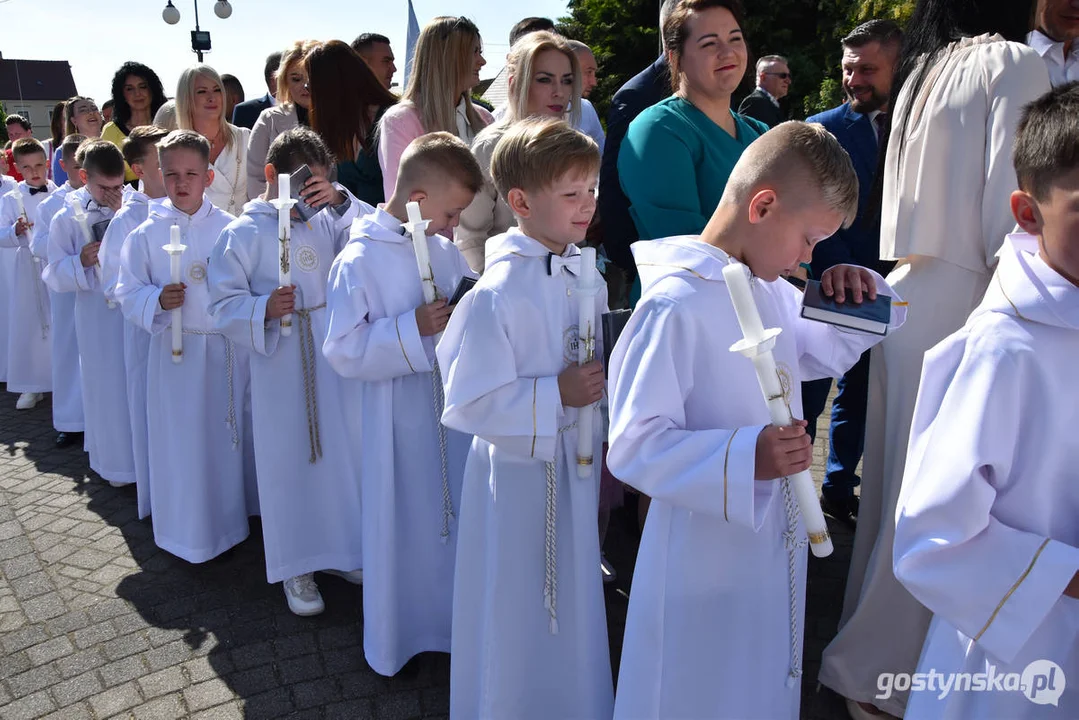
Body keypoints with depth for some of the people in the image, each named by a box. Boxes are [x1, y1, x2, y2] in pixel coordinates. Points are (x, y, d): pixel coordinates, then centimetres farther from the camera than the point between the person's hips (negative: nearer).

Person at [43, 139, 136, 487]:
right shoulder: (67, 218, -1)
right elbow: (55, 276, 1)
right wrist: (80, 261, -17)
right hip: (97, 315, 0)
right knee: (107, 386, 8)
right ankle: (116, 460, 23)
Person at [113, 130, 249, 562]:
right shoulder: (147, 235, -1)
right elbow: (128, 293, 1)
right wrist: (156, 301, -17)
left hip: (227, 348, 1)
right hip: (175, 350, 0)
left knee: (229, 434, 10)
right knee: (181, 441, 6)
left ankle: (231, 519, 28)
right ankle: (187, 531, 24)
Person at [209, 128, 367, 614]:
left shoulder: (325, 222, 6)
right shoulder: (240, 235, -4)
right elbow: (223, 305, -6)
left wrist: (341, 201, -12)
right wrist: (264, 310, -24)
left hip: (332, 358, 4)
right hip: (280, 366, -3)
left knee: (341, 452, 10)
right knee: (289, 464, 5)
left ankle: (343, 551, 29)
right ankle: (296, 567, 21)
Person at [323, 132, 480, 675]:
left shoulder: (447, 252, 4)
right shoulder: (358, 262, -13)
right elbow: (342, 350, -16)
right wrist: (413, 328, -24)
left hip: (454, 410, 5)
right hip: (399, 422, -5)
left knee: (459, 517, 15)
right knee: (402, 525, 9)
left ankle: (457, 625, 36)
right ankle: (396, 638, 33)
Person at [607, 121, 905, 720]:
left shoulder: (769, 289, 4)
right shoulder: (675, 305, -25)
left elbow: (830, 351, 21)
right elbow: (634, 444, -26)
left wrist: (860, 294, 1)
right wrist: (743, 458, -37)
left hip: (774, 542, 8)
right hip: (705, 556, -8)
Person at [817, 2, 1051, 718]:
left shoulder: (923, 70, 14)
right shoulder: (1014, 64, -8)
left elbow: (909, 207, 13)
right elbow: (1010, 217, -15)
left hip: (904, 299, 8)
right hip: (960, 306, -8)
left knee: (897, 482, 17)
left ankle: (871, 645, 33)